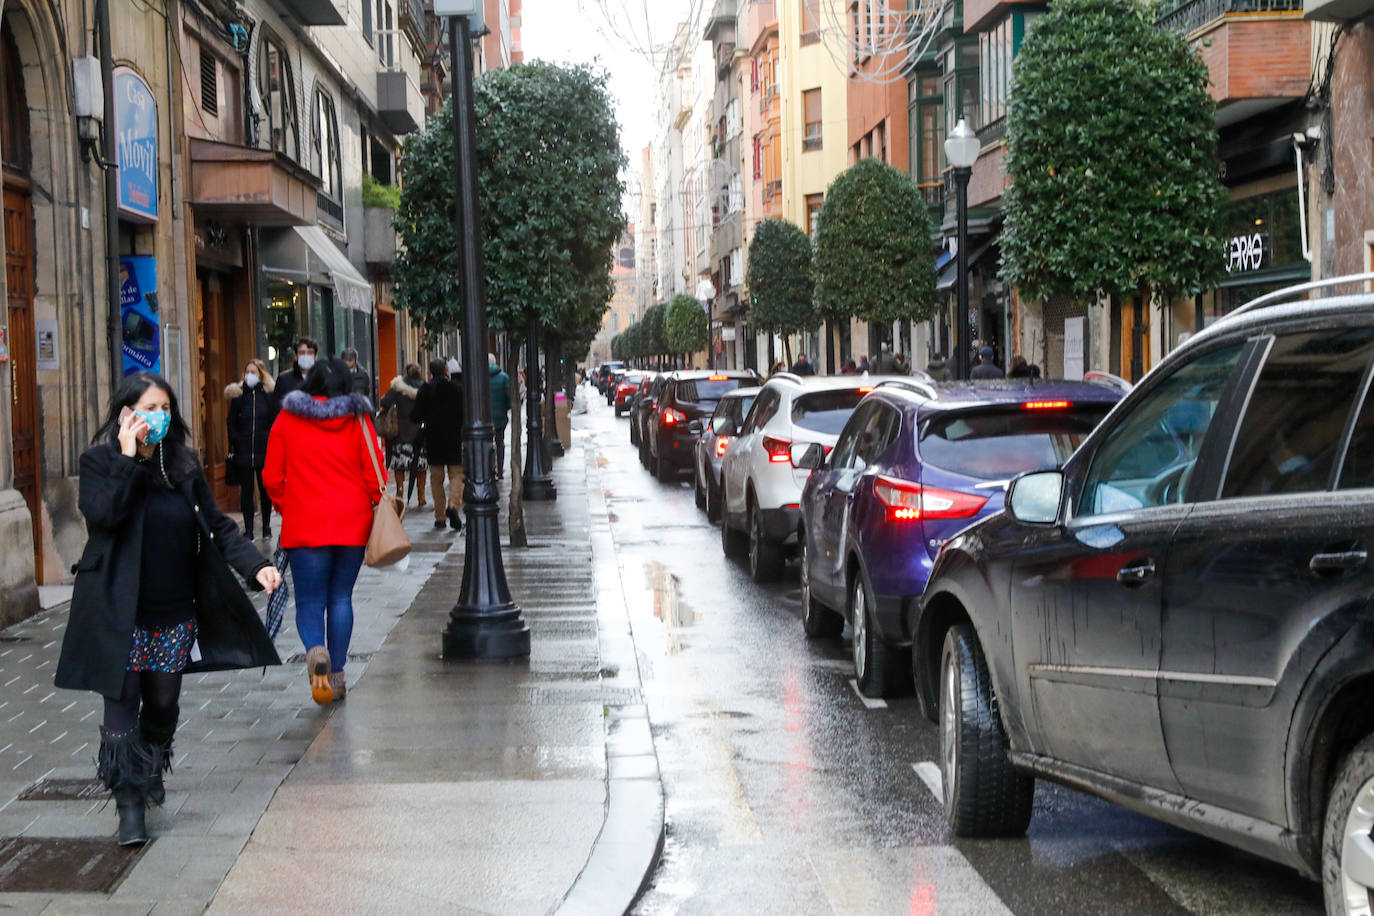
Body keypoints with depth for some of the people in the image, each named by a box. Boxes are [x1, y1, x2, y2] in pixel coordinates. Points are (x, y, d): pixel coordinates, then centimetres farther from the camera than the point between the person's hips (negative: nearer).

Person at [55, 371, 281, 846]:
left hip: (175, 613, 4)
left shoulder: (183, 465, 7)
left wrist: (255, 565, -9)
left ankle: (152, 771, 39)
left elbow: (217, 524, 5)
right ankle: (129, 805, 0)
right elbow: (103, 514, -22)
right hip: (120, 614, -4)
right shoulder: (99, 463, -4)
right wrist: (128, 459, -22)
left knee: (164, 702, 13)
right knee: (123, 705, -5)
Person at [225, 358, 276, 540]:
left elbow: (275, 422, 3)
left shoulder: (268, 394, 2)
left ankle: (266, 525, 20)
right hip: (243, 451, 0)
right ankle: (248, 528, 7)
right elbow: (231, 423, 5)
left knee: (265, 489, 6)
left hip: (264, 450, 0)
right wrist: (235, 444, -3)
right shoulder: (238, 394, 4)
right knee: (246, 490, 2)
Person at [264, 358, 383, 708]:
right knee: (341, 598, 12)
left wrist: (284, 506, 18)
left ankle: (315, 649, -27)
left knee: (309, 600, 2)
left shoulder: (286, 420, 0)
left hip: (304, 526, -1)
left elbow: (272, 476, 3)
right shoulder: (358, 420, -1)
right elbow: (374, 473, -2)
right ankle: (337, 673, 13)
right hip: (352, 524, 1)